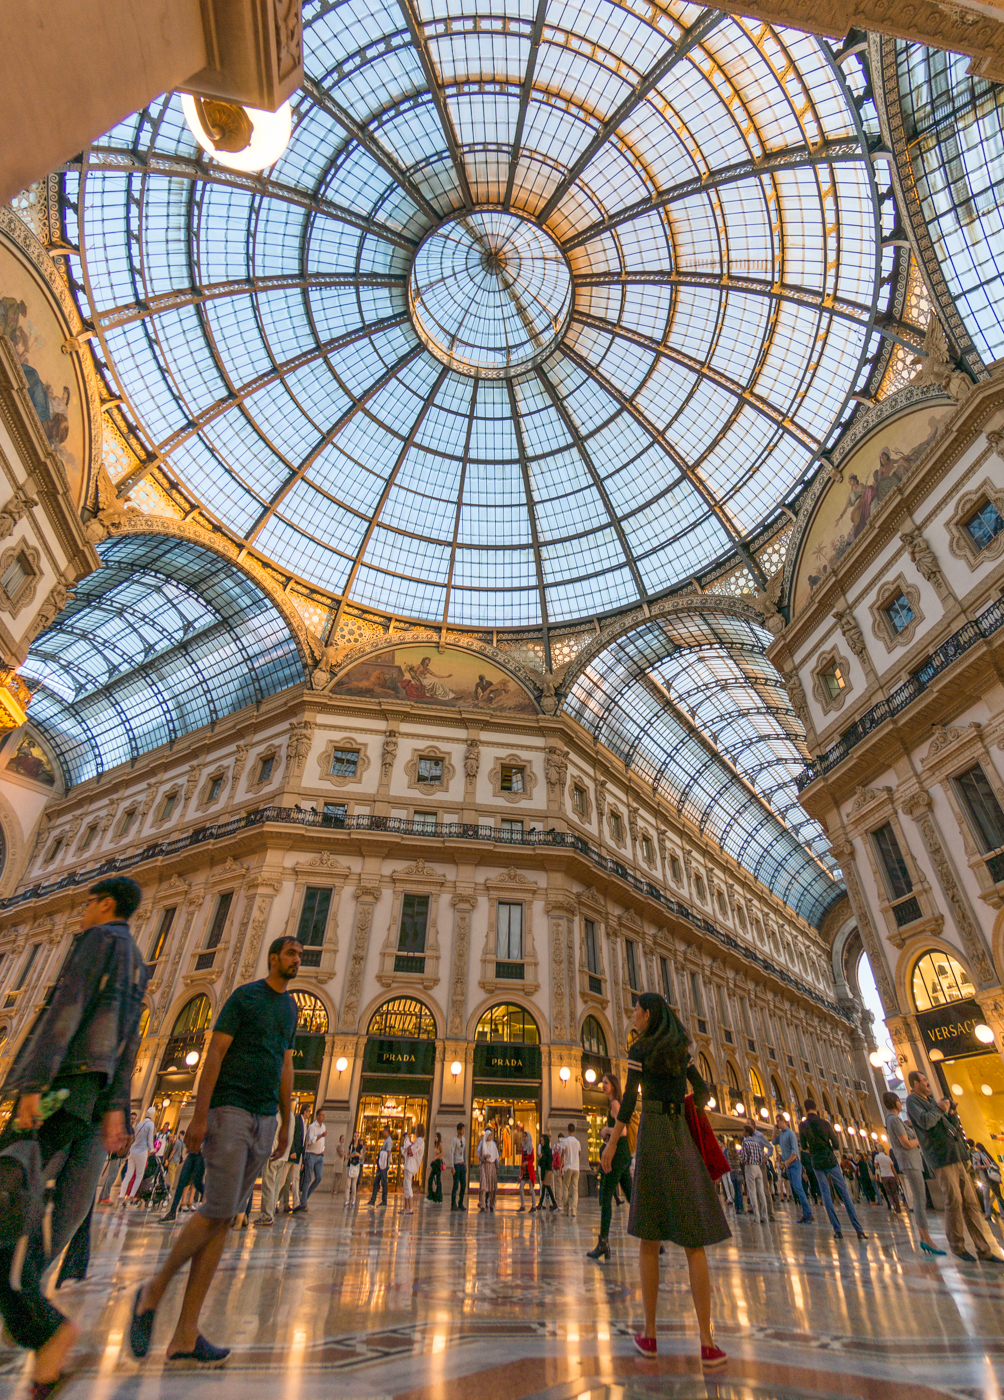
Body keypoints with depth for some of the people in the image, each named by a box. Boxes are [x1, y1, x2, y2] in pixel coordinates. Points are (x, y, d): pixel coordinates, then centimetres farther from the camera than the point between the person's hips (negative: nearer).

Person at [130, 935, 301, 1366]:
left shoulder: (290, 1008, 15)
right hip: (230, 1109, -6)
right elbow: (214, 1054, -10)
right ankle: (154, 1290, 13)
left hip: (264, 1119, 6)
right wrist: (199, 1116, -15)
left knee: (224, 1218, 4)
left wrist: (285, 1127, 14)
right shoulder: (243, 996, -5)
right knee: (218, 1210, -11)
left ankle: (185, 1334, 8)